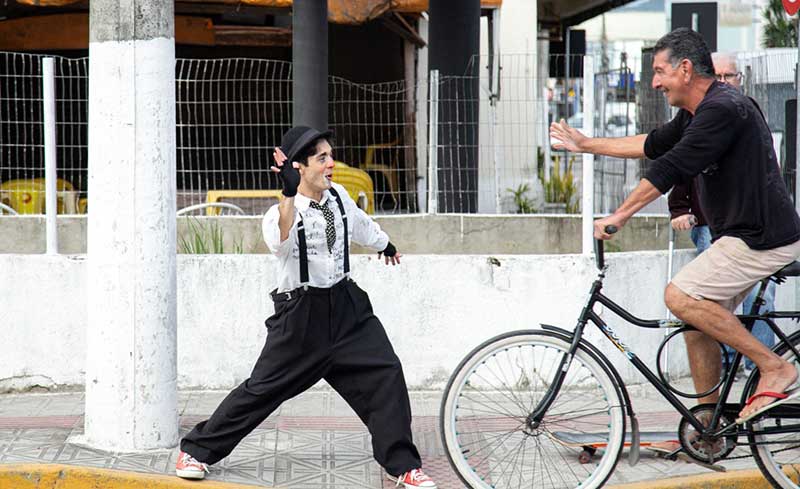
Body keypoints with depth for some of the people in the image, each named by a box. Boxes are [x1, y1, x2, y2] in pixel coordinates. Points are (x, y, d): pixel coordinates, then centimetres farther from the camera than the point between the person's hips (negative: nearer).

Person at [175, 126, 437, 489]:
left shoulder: (339, 197, 3)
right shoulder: (279, 213, -16)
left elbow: (361, 226, 25)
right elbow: (281, 243, -40)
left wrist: (385, 245, 44)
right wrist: (290, 193, -51)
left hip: (345, 304, 5)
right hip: (300, 313, -5)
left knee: (385, 373, -6)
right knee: (263, 387, -1)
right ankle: (196, 449, 15)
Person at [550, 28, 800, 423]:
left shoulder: (723, 109, -18)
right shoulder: (696, 114, 14)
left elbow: (672, 167, -22)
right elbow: (651, 145, 26)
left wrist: (619, 216, -18)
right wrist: (585, 144, 31)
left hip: (762, 239, -10)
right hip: (743, 233, 10)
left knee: (680, 296, -17)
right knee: (698, 321, 11)